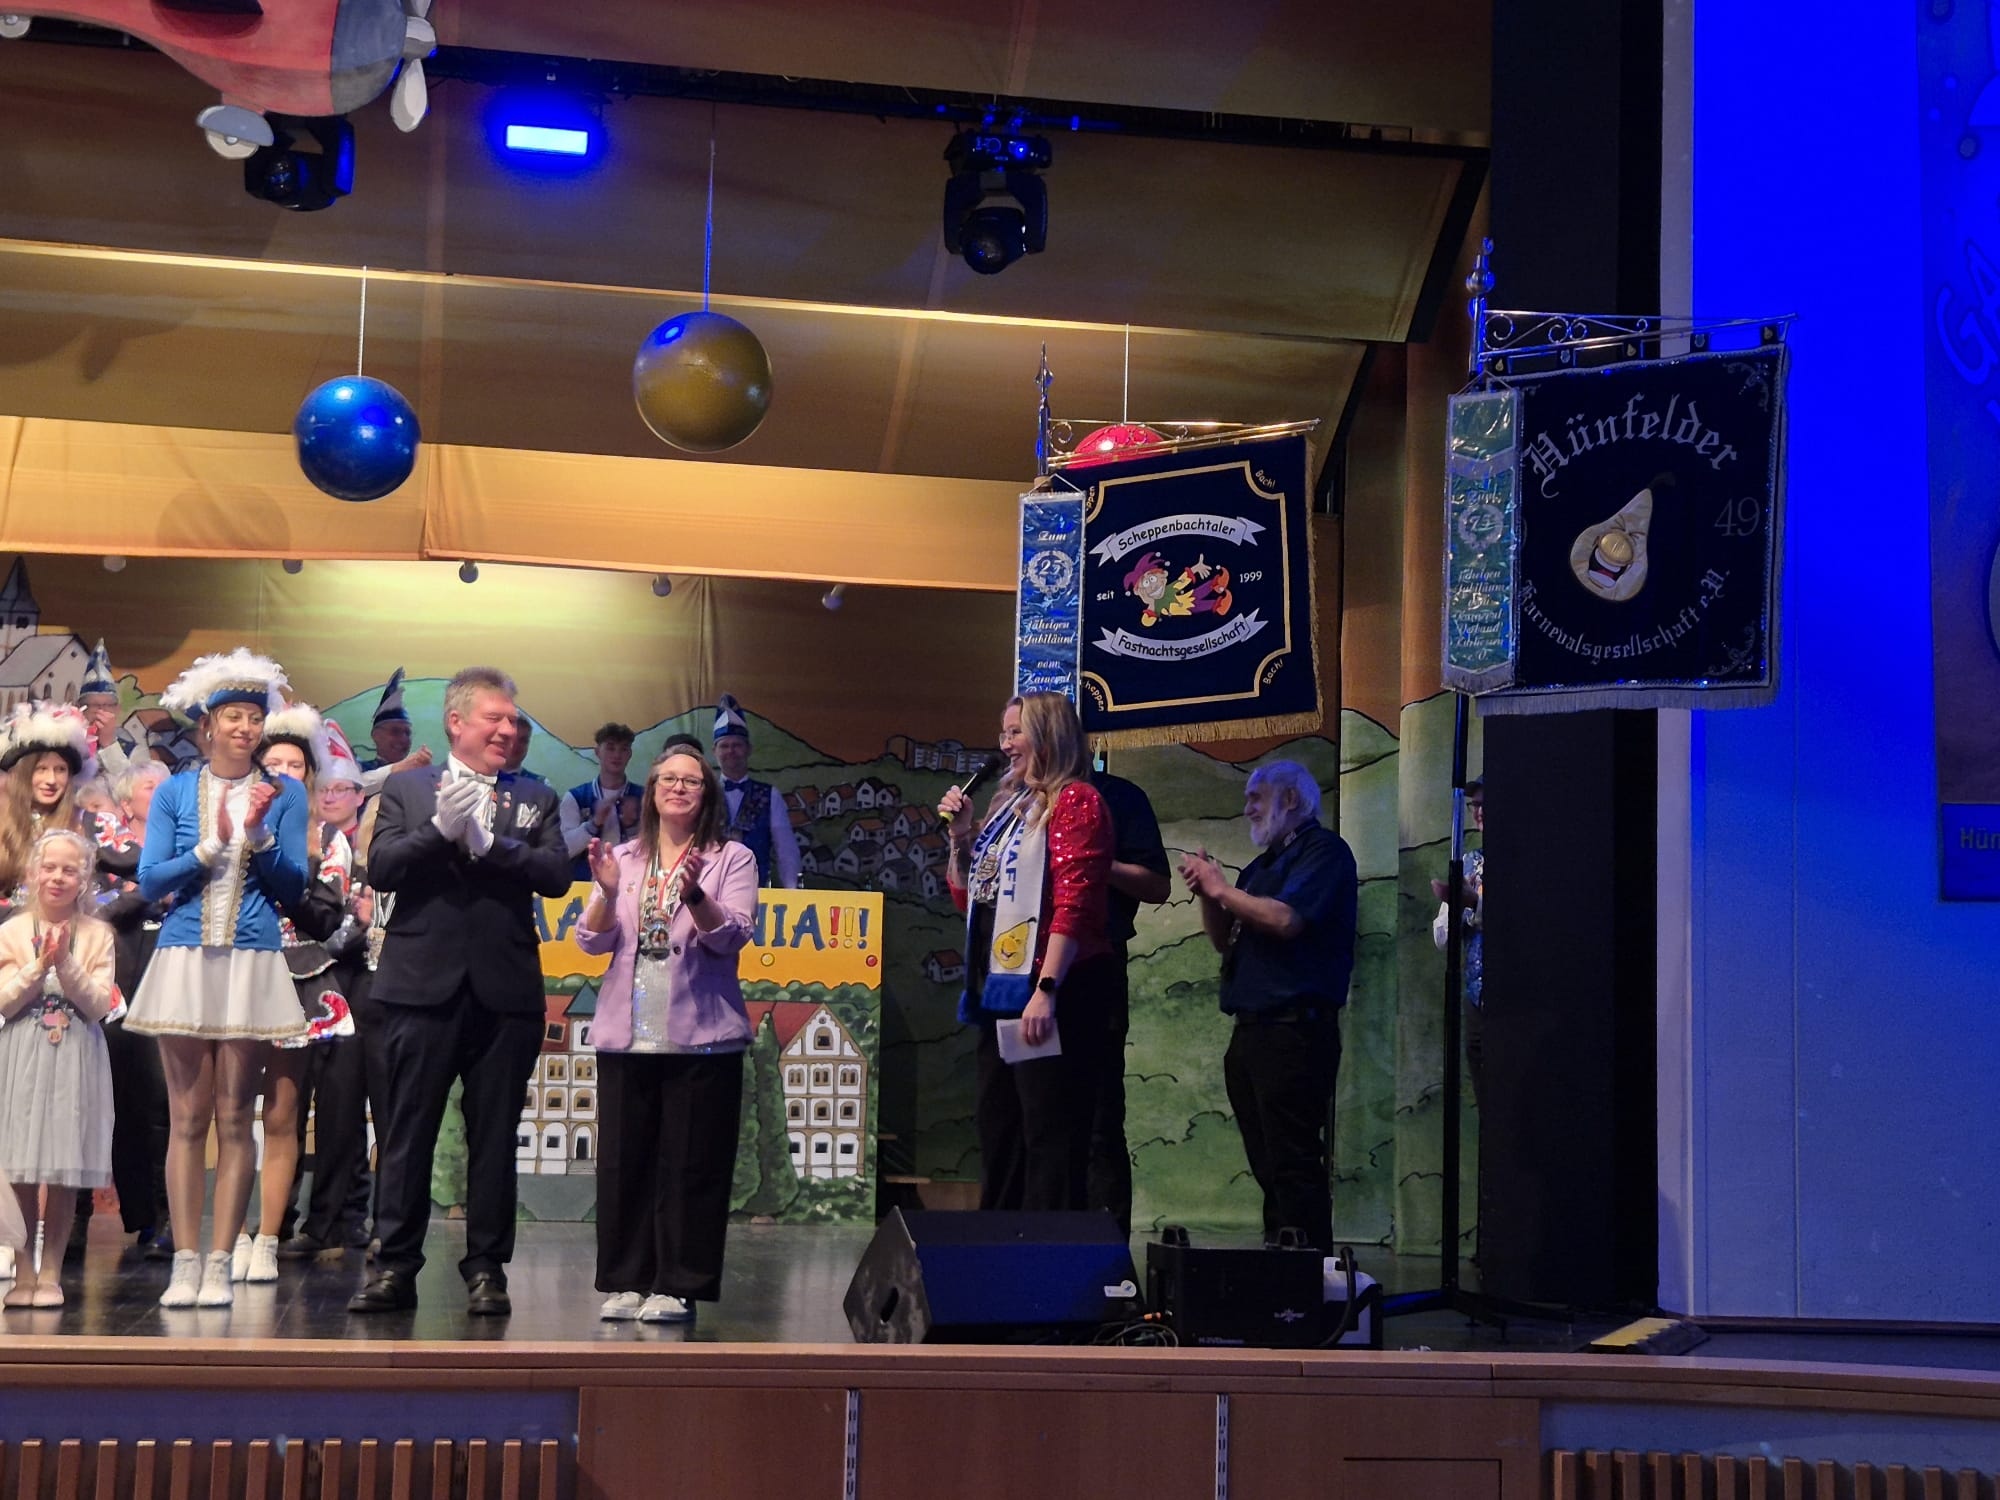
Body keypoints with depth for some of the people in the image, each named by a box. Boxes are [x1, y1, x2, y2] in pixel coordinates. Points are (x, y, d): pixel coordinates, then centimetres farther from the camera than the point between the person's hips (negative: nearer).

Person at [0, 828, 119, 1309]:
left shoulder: (97, 935, 3)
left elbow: (99, 1006, -4)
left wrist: (66, 965, -16)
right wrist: (38, 966, -14)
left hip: (76, 1061, 0)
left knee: (65, 1173, 0)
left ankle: (50, 1273, 9)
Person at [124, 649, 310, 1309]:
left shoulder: (283, 793, 7)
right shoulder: (176, 791, 8)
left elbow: (292, 886, 2)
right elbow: (150, 880, 1)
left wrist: (259, 834, -11)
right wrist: (211, 846, -10)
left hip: (251, 964, 0)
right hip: (184, 959, 1)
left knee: (234, 1118, 0)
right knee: (187, 1118, 2)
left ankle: (219, 1266, 3)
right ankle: (184, 1262, 5)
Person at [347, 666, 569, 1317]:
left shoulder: (534, 799, 11)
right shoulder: (406, 789, 9)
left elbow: (556, 875, -3)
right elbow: (380, 869, -5)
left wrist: (489, 842, -14)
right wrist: (440, 829, -17)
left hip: (506, 993, 1)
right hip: (423, 987, -1)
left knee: (494, 1137, 5)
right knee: (407, 1133, 2)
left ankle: (486, 1268, 13)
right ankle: (395, 1268, 10)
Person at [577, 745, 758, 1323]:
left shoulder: (732, 859, 3)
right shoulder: (623, 858, 12)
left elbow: (731, 939, -8)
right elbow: (594, 942, 6)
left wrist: (694, 895, -26)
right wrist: (607, 891, -12)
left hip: (700, 1036, -3)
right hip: (625, 1034, 3)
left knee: (691, 1163, -2)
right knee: (622, 1161, 5)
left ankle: (678, 1286, 5)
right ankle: (625, 1281, 13)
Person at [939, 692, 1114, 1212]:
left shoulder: (1074, 800, -9)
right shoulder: (1010, 805, 17)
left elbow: (1074, 905, -19)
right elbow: (968, 898, 24)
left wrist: (1046, 990, -25)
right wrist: (961, 835, 9)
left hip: (1050, 992, -10)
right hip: (1001, 988, 10)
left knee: (1049, 1132, -7)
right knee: (997, 1127, 16)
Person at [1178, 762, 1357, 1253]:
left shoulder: (1323, 849, -3)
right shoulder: (1263, 865, 23)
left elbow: (1286, 920, -19)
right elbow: (1225, 942, 22)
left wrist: (1222, 889, -8)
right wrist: (1206, 894, 5)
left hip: (1294, 1028, -9)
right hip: (1251, 1030, 9)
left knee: (1294, 1166, -12)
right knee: (1268, 1166, 8)